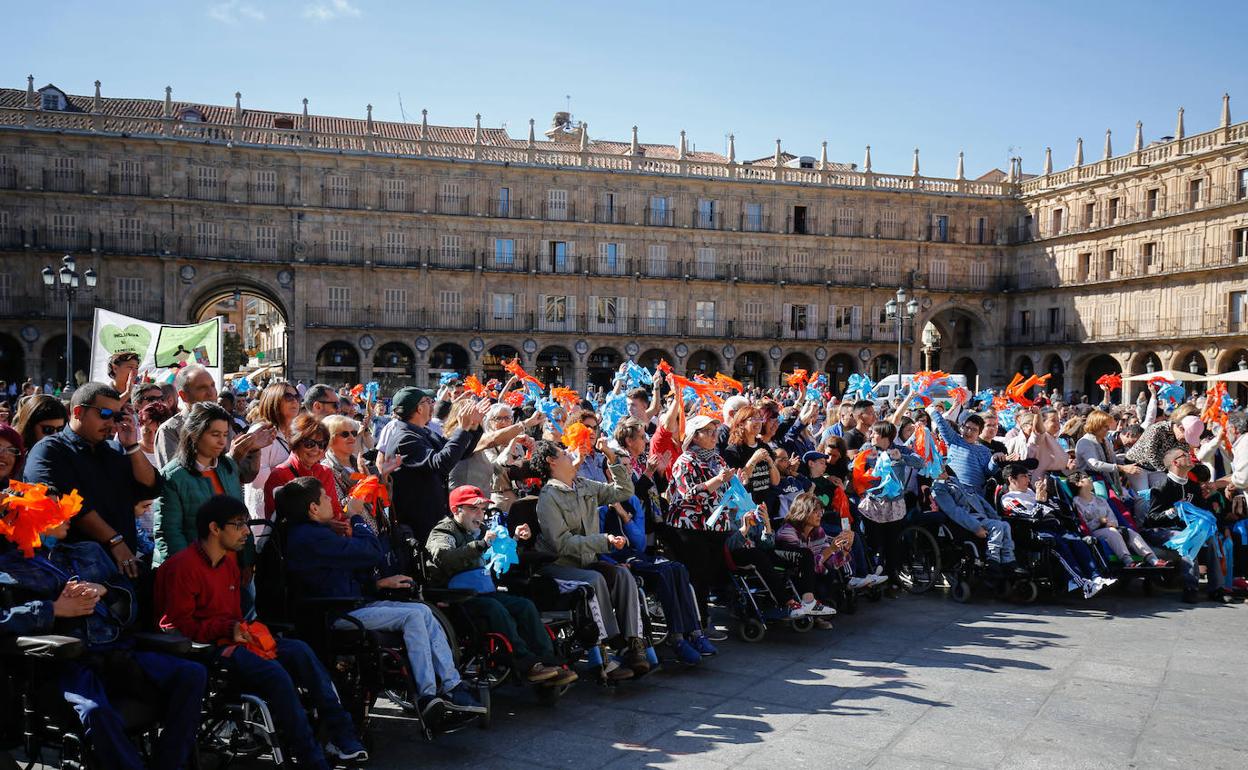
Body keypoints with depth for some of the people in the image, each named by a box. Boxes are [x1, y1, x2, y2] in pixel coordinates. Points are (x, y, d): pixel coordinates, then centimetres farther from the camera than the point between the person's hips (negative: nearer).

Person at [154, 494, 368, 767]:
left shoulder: (229, 561, 17)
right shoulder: (182, 566, -12)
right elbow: (180, 626, -15)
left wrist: (243, 630, 6)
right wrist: (228, 628, -22)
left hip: (231, 639, 9)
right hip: (202, 648, -9)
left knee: (299, 650, -13)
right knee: (274, 672, -29)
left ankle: (341, 735, -15)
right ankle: (312, 757, -22)